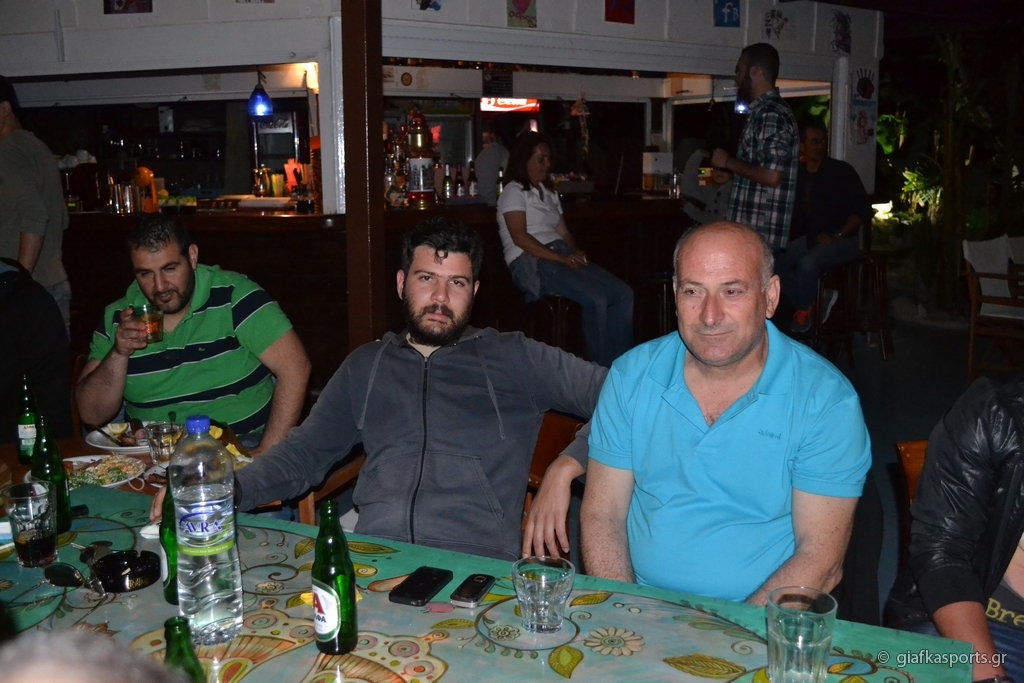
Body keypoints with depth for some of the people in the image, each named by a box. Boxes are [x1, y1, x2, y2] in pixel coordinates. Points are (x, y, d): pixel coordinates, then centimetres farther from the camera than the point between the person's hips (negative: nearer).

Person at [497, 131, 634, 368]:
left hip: (561, 257, 8)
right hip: (530, 262, -8)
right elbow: (519, 237, -12)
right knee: (595, 299, -30)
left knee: (623, 294, -14)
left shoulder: (548, 192, 26)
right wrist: (560, 258, -19)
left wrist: (575, 252, -1)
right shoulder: (514, 191, 1)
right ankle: (602, 367, -20)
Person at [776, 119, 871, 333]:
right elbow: (796, 215, 11)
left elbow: (863, 209, -10)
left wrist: (837, 236, -18)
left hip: (844, 239, -6)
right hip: (812, 239, 6)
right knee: (775, 263, -13)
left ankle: (805, 311, -7)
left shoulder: (842, 171, -7)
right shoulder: (798, 176, 7)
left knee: (808, 263, -32)